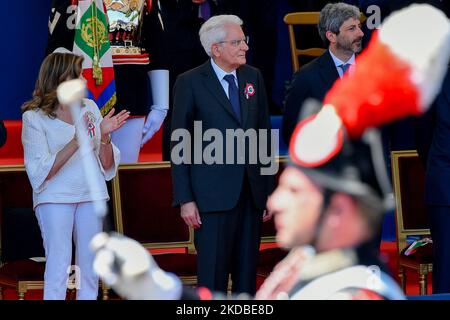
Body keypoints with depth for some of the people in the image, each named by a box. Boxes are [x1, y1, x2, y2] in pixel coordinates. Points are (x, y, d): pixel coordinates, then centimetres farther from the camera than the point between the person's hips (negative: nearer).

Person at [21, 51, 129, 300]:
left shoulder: (89, 108, 6)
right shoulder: (34, 118, -5)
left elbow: (107, 166, 7)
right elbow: (41, 172, -13)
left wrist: (104, 136, -13)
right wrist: (76, 142, -23)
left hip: (92, 195, 4)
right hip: (55, 198, -4)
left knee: (90, 270, 4)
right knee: (58, 268, -10)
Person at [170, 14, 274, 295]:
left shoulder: (254, 77, 9)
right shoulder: (190, 83, -4)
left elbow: (264, 134, 13)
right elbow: (180, 144, -3)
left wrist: (269, 191, 10)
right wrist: (185, 199, -8)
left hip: (252, 192, 5)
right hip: (214, 194, -4)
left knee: (247, 272, 8)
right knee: (213, 274, -2)